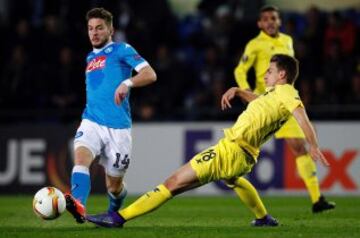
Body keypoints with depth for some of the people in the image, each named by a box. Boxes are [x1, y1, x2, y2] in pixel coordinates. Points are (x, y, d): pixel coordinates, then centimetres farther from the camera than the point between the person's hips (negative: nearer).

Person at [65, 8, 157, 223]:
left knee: (114, 186, 6)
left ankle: (114, 214, 39)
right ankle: (78, 205, -50)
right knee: (81, 157, -29)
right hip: (91, 122, 4)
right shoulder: (90, 57, 20)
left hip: (118, 127, -4)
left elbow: (150, 75, -14)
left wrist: (127, 83, -31)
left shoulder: (122, 50, 0)